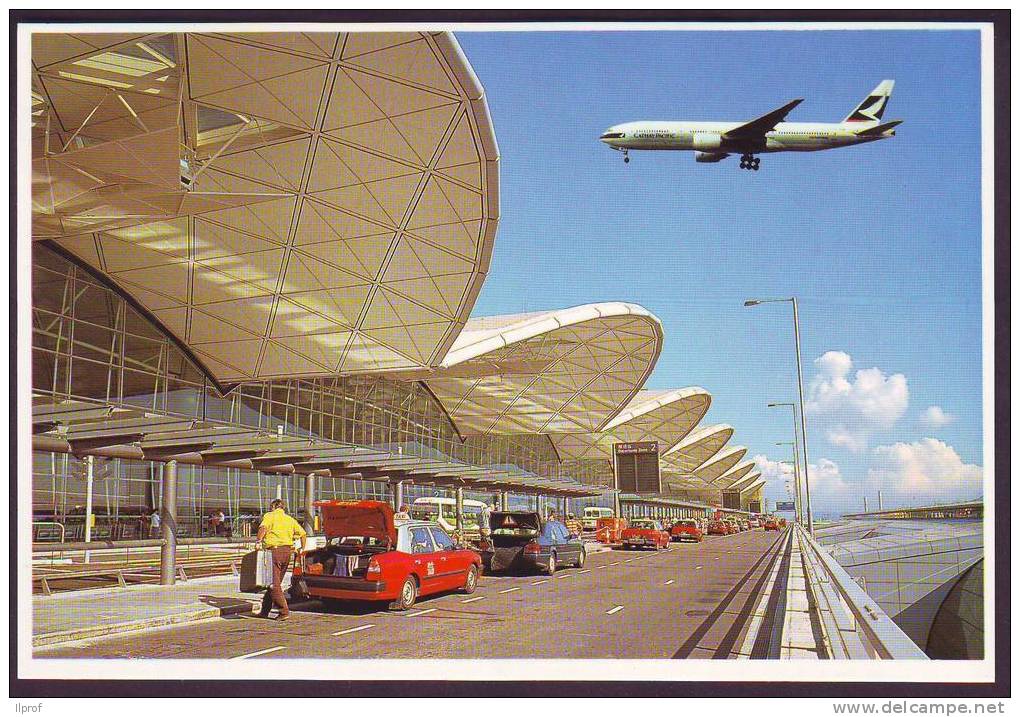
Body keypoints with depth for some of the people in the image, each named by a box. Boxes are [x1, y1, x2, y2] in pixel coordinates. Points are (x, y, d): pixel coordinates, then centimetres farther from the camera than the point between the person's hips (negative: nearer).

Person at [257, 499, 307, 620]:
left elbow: (263, 527, -17)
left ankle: (284, 611, -11)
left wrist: (258, 542, -17)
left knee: (274, 583, -5)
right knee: (275, 582, 16)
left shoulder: (269, 516, 4)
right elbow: (303, 533, 15)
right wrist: (302, 548, 23)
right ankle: (264, 611, 22)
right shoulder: (290, 519, 19)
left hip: (274, 551, -6)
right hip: (287, 552, 6)